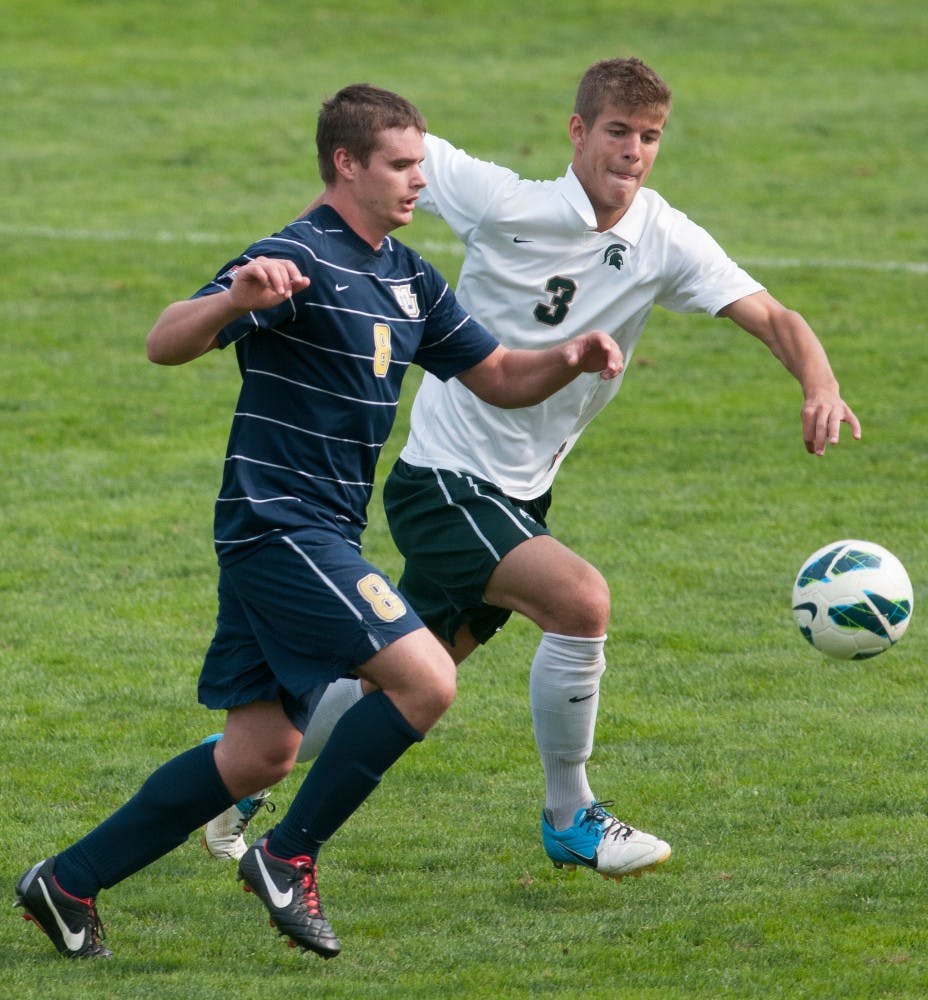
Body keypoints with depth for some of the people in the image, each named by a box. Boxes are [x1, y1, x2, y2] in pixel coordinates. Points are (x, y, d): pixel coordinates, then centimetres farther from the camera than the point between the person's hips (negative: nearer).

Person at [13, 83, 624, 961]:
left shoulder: (409, 279, 14)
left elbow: (497, 378, 20)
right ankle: (287, 857, -4)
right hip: (280, 523, -9)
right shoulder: (299, 260, -14)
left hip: (319, 538, 9)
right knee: (424, 680, -17)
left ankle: (67, 883, 15)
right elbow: (165, 344, -23)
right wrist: (237, 298, -44)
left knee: (261, 751, 9)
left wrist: (570, 359, -1)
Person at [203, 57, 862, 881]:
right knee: (580, 599, -26)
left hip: (519, 497, 6)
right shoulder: (505, 203, -17)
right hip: (442, 481, -6)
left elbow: (772, 318, -15)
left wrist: (820, 387, -33)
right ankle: (571, 820, -9)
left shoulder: (666, 243, -7)